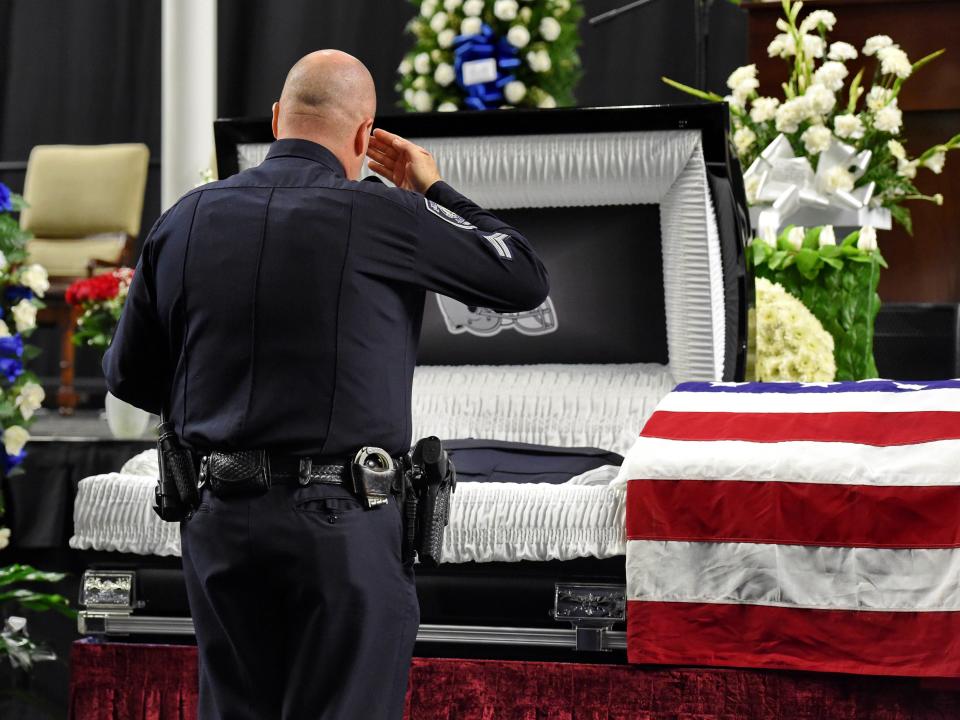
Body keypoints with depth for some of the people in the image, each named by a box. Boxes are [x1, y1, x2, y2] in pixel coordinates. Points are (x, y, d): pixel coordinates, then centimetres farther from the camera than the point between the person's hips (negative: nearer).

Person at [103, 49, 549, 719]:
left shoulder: (185, 220, 5)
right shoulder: (383, 218, -8)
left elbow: (131, 377, 14)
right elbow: (527, 279, 4)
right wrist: (435, 192, 16)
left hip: (218, 522, 5)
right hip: (343, 524, -5)